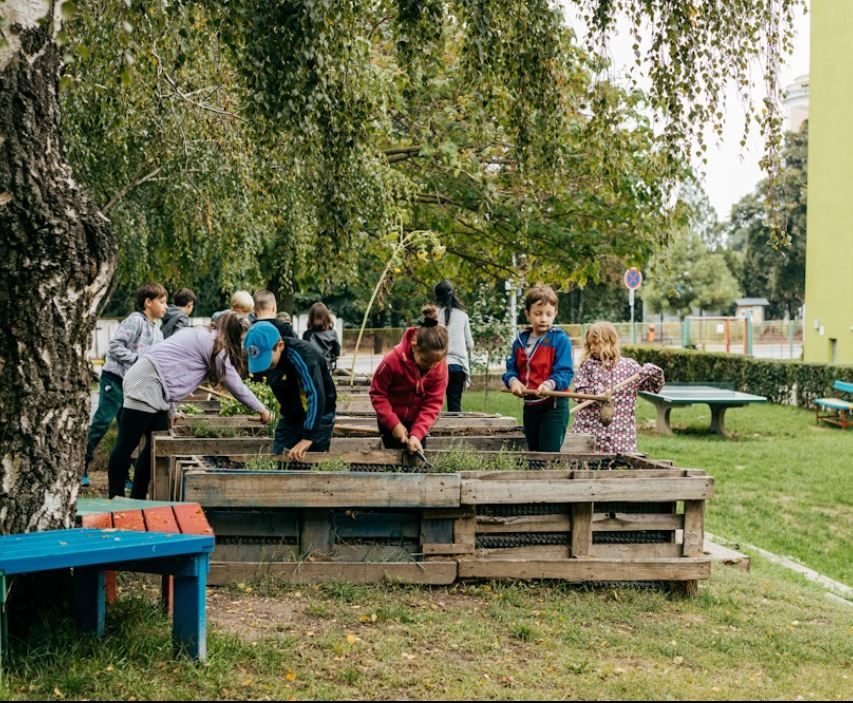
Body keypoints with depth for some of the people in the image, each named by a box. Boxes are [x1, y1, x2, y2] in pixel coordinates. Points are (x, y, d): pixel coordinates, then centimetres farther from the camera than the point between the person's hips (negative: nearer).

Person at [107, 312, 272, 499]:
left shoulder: (200, 335, 20)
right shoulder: (216, 343, -8)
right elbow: (234, 384, -4)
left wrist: (171, 411, 22)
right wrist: (261, 410, 6)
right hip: (146, 383, -10)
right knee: (127, 444, -7)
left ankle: (137, 497, 14)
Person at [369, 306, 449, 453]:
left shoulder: (440, 368, -19)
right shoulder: (393, 360, -27)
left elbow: (433, 404, -16)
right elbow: (377, 394, -16)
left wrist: (417, 434, -28)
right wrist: (394, 424, -23)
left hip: (418, 422, 3)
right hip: (391, 421, -3)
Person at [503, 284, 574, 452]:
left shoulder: (560, 339, -8)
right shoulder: (520, 340, 8)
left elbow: (564, 372, -14)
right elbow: (511, 368, 12)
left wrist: (549, 384, -32)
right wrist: (513, 381, -10)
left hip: (553, 407, -6)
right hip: (529, 405, 6)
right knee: (533, 452, 17)